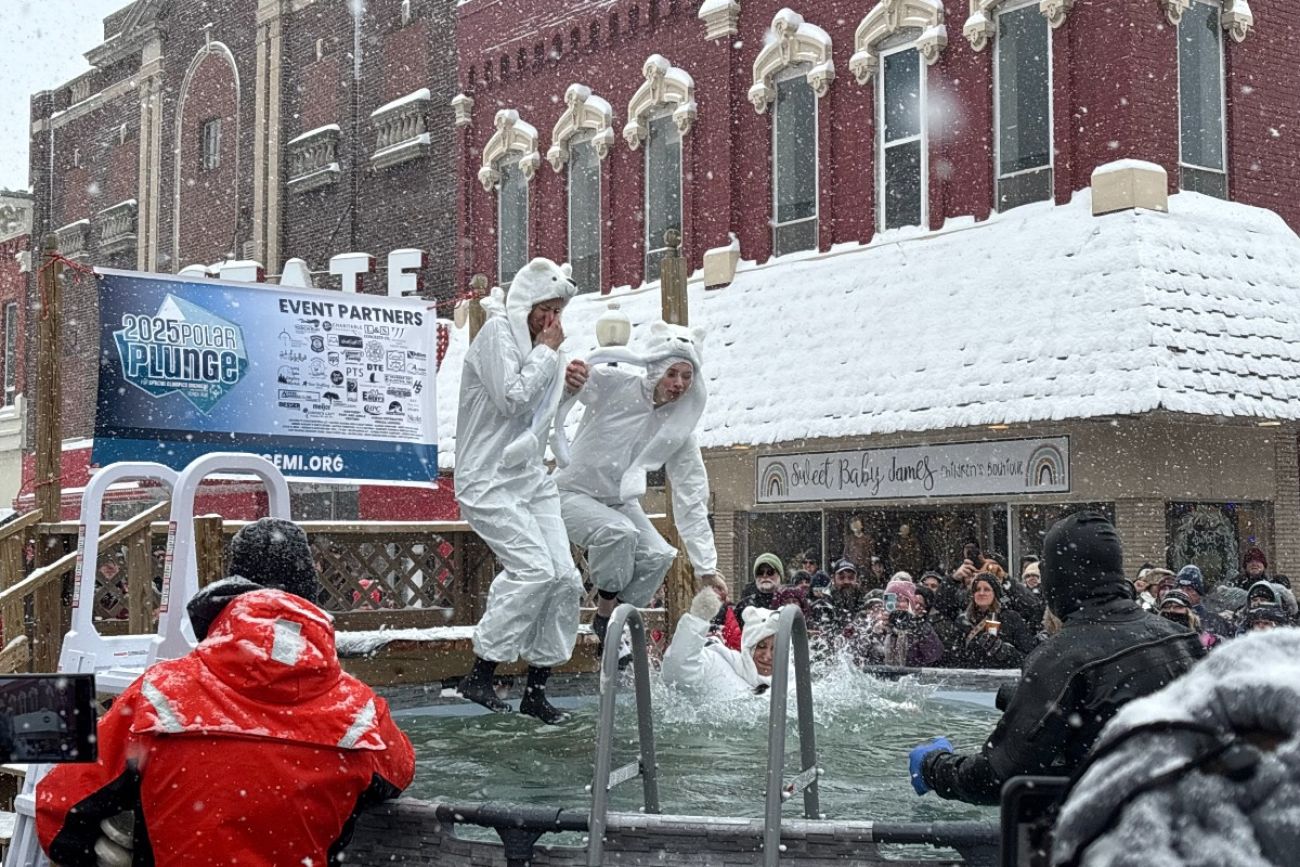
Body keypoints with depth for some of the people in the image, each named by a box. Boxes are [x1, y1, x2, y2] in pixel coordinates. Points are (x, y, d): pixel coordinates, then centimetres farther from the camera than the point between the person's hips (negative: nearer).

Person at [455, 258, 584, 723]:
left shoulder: (537, 341, 18)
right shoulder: (497, 332, -8)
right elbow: (511, 398, -18)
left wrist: (568, 382, 10)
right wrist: (546, 352, -9)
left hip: (530, 475, 9)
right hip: (488, 479, -9)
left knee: (566, 577, -1)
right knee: (534, 567, -22)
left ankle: (536, 688, 9)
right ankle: (479, 675, -11)